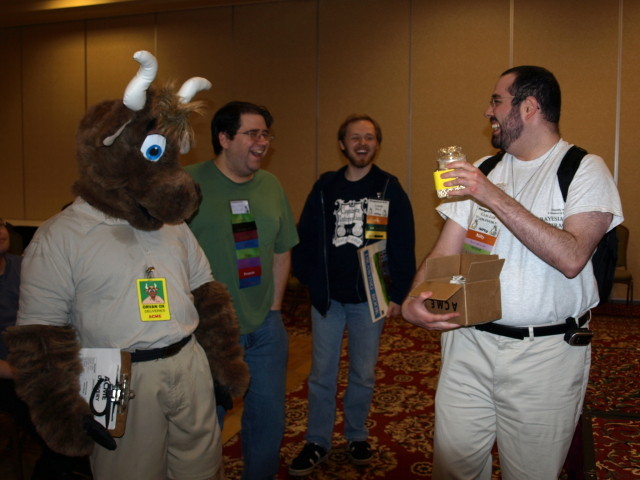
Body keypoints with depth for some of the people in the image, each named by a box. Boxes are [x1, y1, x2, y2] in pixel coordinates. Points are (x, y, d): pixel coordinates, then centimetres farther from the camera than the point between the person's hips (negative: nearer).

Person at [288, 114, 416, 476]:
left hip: (370, 299, -1)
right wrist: (310, 282, -3)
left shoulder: (391, 189, -1)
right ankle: (318, 442, 25)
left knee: (364, 374, 13)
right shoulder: (325, 187, 3)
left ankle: (357, 436, 33)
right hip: (327, 298, 1)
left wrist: (398, 295, -5)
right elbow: (305, 239, 3)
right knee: (322, 374, 9)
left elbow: (404, 247, -3)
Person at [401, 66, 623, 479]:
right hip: (468, 341, 4)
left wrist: (496, 198, -23)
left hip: (546, 353, -4)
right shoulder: (481, 170, 11)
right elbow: (445, 251, 6)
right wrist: (413, 301, -12)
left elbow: (572, 258, -20)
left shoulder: (585, 170, -4)